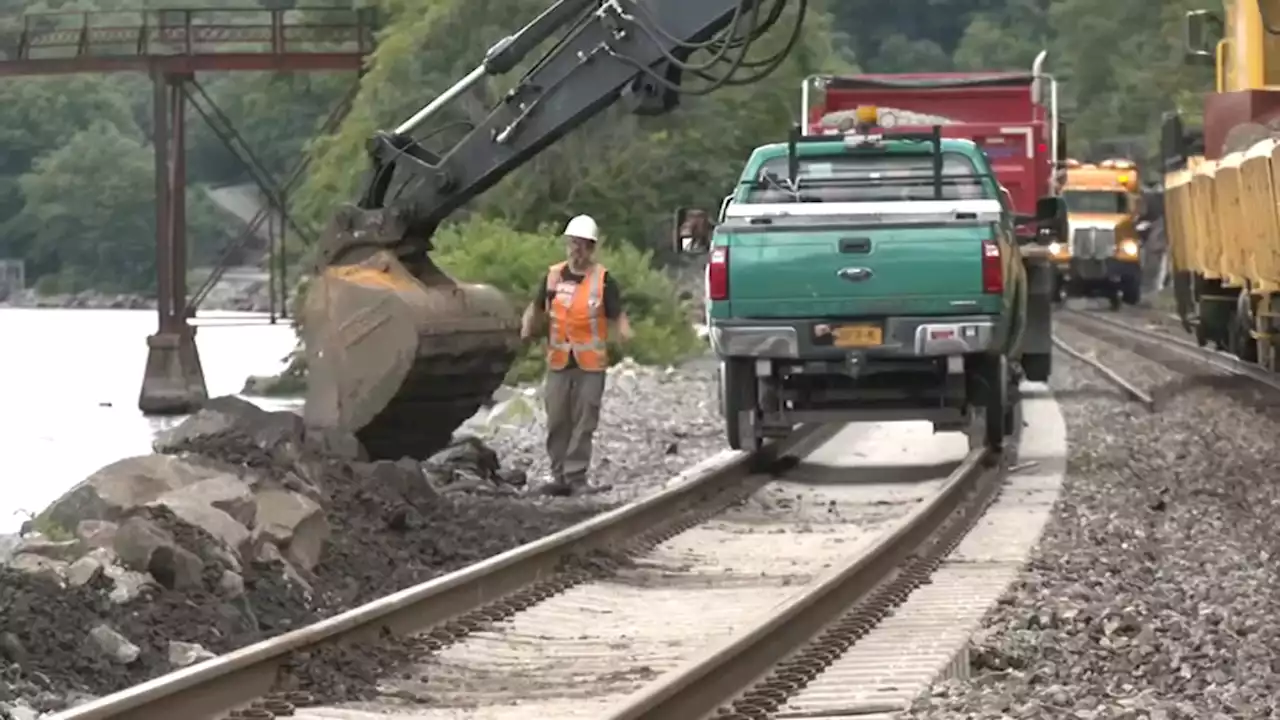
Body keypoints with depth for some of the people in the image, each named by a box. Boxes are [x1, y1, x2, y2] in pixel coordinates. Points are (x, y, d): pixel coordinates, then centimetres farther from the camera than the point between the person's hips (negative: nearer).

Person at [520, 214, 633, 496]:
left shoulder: (603, 279, -1)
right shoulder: (554, 275, 9)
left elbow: (617, 314, -8)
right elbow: (537, 308, 20)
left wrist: (625, 333, -29)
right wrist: (527, 328, 0)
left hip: (590, 363, -3)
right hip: (558, 361, 3)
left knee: (583, 422, -2)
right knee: (557, 422, 5)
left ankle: (576, 476, 2)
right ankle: (560, 476, 11)